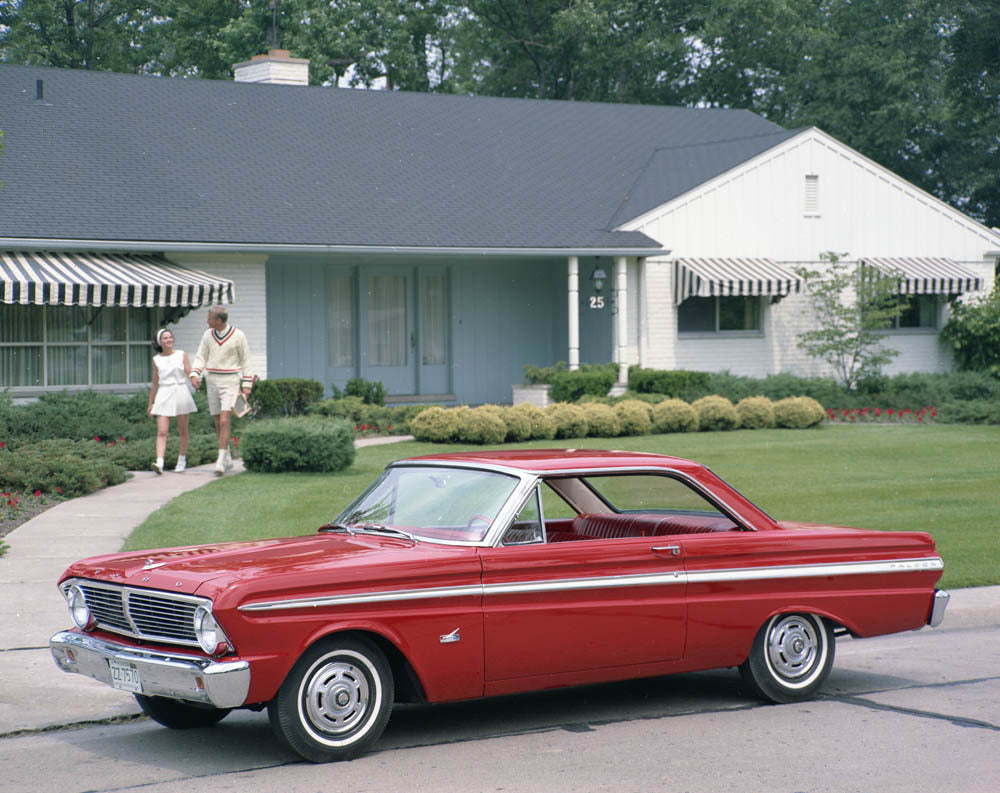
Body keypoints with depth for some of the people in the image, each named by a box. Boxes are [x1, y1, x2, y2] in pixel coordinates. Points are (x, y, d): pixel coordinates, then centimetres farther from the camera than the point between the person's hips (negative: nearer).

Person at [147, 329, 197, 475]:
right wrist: (151, 403, 18)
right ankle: (159, 463, -22)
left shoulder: (181, 355, 4)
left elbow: (190, 374, 0)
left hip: (181, 393, 0)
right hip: (164, 395, 0)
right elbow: (155, 383, 15)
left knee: (182, 430, 9)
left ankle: (182, 460, 26)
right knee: (162, 432, -12)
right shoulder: (156, 360, 8)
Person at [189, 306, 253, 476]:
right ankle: (227, 459, 23)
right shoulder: (208, 335, 4)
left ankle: (221, 461, -18)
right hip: (212, 382, 5)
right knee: (218, 423, 9)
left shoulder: (238, 336, -8)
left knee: (225, 421, -16)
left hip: (231, 382, -5)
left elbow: (245, 361, -1)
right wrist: (194, 375, -12)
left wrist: (247, 385, -6)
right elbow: (200, 358, 6)